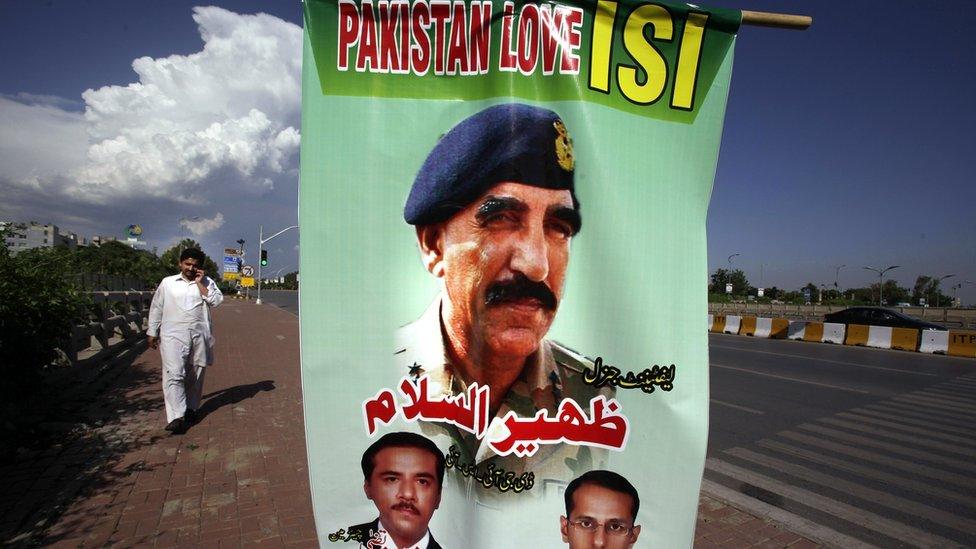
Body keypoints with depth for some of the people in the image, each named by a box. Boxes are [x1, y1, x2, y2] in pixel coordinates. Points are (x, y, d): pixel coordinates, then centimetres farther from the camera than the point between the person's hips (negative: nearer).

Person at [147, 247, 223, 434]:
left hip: (199, 336, 1)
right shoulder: (167, 282, 10)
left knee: (196, 375, 10)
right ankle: (176, 417, -14)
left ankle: (191, 409, 27)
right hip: (173, 335, -1)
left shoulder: (207, 282, 9)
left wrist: (200, 284, -8)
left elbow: (216, 300, -8)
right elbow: (156, 308, 14)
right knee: (174, 375, -11)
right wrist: (152, 332, 12)